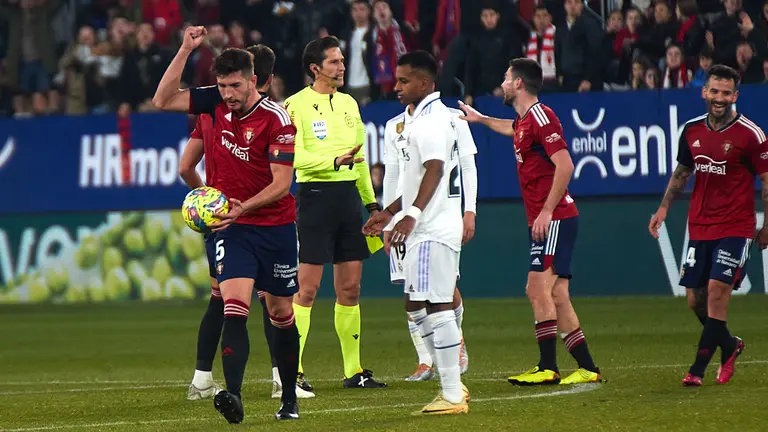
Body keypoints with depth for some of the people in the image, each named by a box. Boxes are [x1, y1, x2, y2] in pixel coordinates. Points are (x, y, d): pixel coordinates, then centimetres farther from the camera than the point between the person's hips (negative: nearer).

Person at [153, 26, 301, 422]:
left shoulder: (276, 119, -15)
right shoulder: (217, 103, -1)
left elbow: (281, 183, -18)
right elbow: (163, 101, 1)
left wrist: (243, 207, -32)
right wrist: (185, 51, -8)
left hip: (274, 227, -2)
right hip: (232, 227, 2)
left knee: (281, 314, 11)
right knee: (234, 308, -17)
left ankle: (289, 400, 25)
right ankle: (233, 396, -31)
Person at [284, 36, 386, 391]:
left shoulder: (348, 103, 16)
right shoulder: (297, 105, -6)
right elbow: (294, 156, -17)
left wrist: (371, 202, 20)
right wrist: (335, 161, -28)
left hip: (349, 194, 7)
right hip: (315, 193, -7)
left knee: (350, 287, 8)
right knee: (307, 288, -7)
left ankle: (353, 371, 13)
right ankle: (293, 371, -5)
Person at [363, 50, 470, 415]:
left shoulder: (431, 119, -13)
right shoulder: (423, 118, 21)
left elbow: (434, 170, -24)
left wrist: (411, 215, -32)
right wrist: (389, 213, 29)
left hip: (433, 231, -11)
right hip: (427, 230, 11)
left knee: (438, 306, -9)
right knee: (416, 306, 14)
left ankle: (453, 395, -8)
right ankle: (451, 384, 18)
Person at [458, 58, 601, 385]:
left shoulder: (541, 117, -12)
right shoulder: (524, 121, 18)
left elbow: (565, 165, -20)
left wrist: (547, 211, -22)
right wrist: (479, 119, 56)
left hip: (554, 219, -9)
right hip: (543, 221, 9)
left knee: (539, 287, -14)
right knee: (555, 296, 6)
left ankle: (547, 368, -15)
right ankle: (587, 368, 7)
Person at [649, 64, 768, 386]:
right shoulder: (692, 130, 6)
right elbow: (682, 172, 21)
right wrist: (663, 208, 13)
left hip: (735, 227, -5)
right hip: (699, 226, 6)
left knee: (717, 290, -15)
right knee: (695, 298, 5)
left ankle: (698, 369, -10)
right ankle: (729, 346, 31)